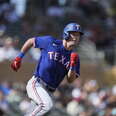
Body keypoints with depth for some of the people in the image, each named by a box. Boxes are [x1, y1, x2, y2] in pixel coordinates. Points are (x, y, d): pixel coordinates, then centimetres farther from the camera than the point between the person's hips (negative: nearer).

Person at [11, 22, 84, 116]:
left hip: (49, 91, 6)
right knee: (47, 104, -30)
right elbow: (31, 41, 11)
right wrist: (19, 57, 8)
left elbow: (70, 80, 2)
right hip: (36, 84, -6)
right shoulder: (50, 42, -3)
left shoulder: (74, 56, 7)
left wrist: (73, 65, -14)